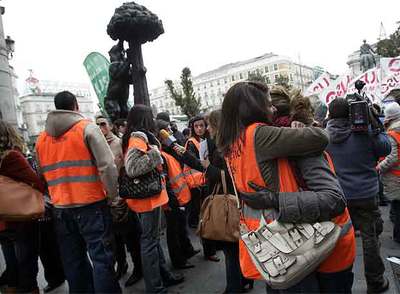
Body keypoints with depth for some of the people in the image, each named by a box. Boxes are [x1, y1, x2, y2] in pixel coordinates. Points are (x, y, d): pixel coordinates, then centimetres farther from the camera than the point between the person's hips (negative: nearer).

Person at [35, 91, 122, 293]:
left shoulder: (41, 138, 9)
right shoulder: (87, 128, -8)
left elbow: (41, 175, 14)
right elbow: (107, 166, -15)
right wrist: (113, 196, -6)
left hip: (60, 208, 6)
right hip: (91, 205, -5)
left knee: (73, 261, 17)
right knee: (101, 257, 4)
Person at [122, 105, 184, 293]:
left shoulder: (137, 136, 13)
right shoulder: (138, 136, -16)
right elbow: (132, 168, -28)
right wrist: (155, 154, -21)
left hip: (147, 196, 10)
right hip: (148, 197, -10)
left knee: (152, 238, 18)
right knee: (150, 241, 0)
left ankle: (164, 276, 33)